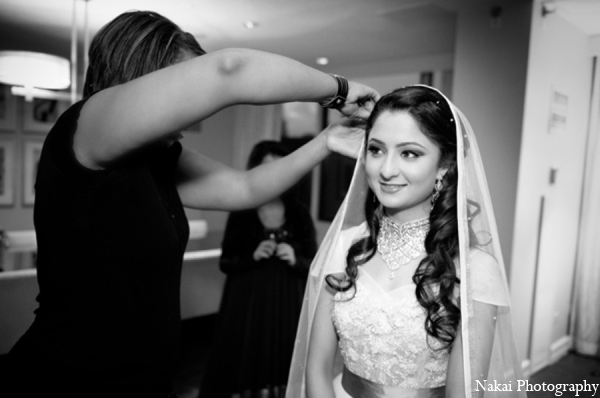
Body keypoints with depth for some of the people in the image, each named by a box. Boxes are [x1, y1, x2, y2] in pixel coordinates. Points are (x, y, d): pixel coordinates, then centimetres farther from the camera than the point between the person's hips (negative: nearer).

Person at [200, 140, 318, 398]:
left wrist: (295, 260, -15)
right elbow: (225, 263, 2)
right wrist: (252, 256, -15)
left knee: (282, 367, 2)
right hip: (246, 306, 0)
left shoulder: (300, 214, 1)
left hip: (287, 307, 1)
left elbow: (315, 264, 4)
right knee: (246, 366, 3)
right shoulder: (240, 213, -1)